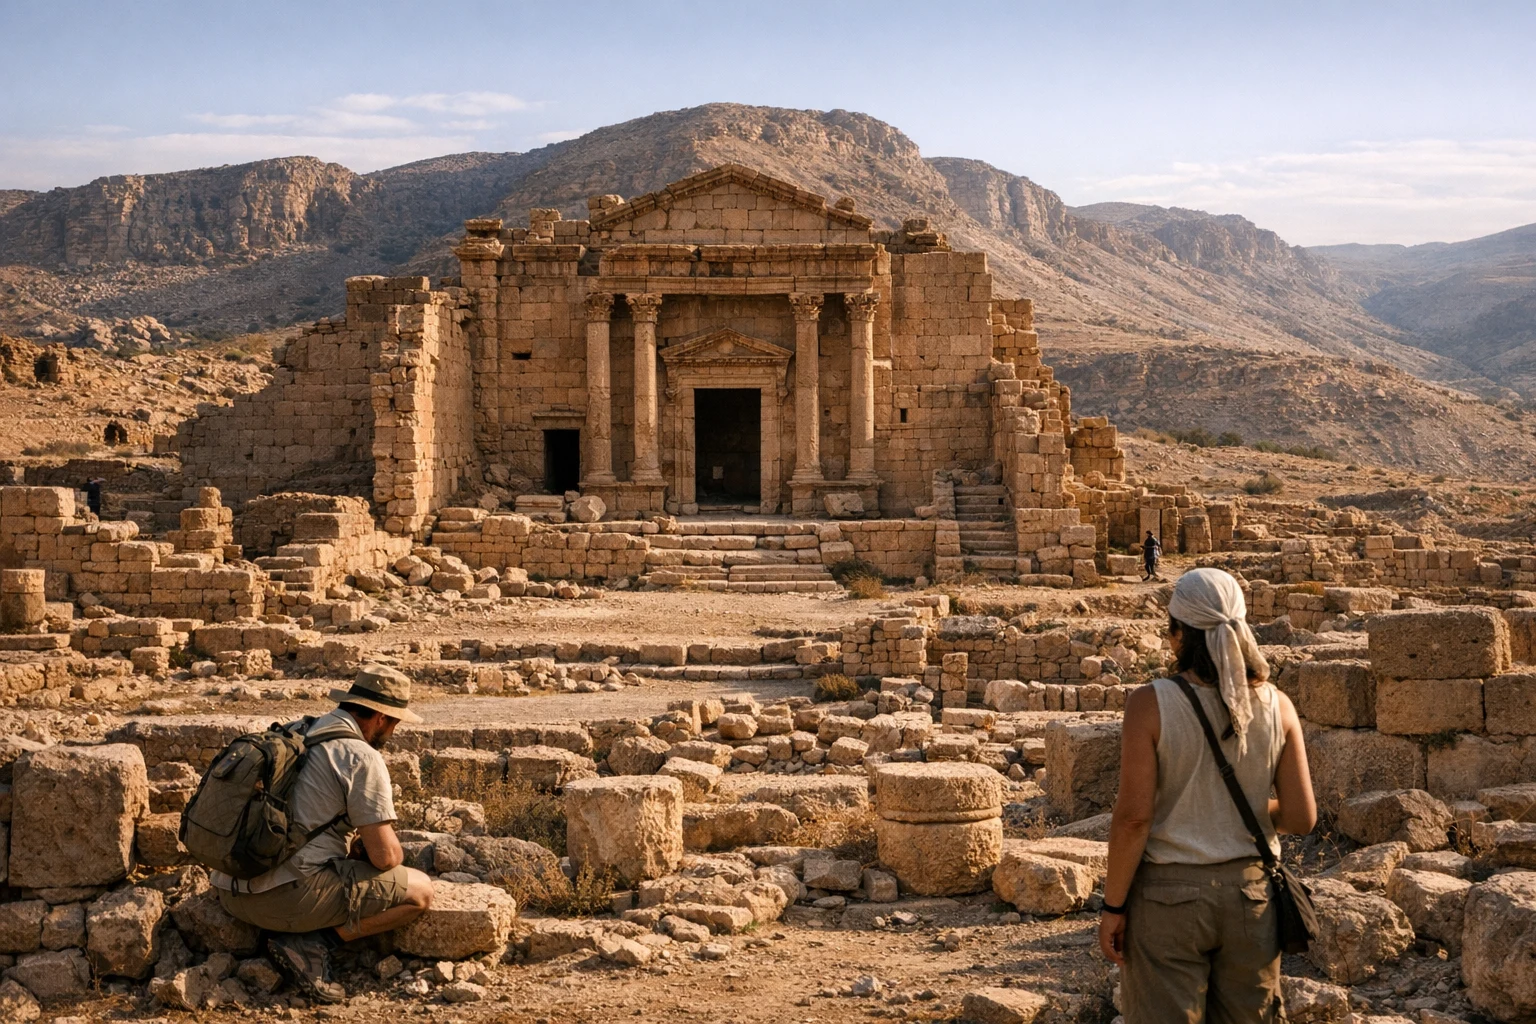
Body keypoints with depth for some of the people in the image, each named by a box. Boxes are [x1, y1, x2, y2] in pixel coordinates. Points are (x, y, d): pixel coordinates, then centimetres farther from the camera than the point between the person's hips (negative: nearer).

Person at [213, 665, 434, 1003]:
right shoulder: (362, 757, -8)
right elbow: (385, 857, -9)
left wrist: (357, 848, 25)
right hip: (290, 895, -9)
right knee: (420, 891, 2)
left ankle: (304, 935, 7)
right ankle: (310, 943, -6)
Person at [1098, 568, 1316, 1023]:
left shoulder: (1152, 704, -14)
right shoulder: (1276, 706, -4)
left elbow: (1133, 818, -16)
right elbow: (1302, 818, -2)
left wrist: (1113, 906, -6)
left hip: (1169, 895, -3)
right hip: (1250, 891, 3)